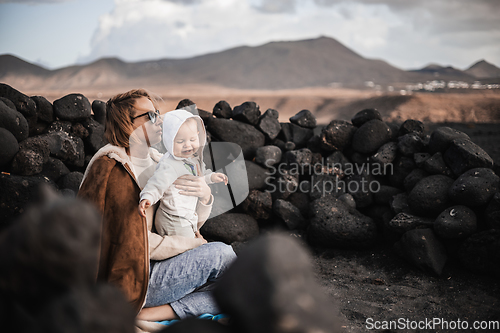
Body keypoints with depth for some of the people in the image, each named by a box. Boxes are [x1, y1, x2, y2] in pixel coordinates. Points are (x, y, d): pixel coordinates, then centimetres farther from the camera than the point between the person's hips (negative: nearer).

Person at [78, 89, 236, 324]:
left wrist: (205, 196, -10)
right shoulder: (111, 168, -11)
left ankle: (149, 314, -15)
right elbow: (134, 242, -16)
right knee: (221, 255, -18)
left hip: (154, 268, 7)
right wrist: (197, 244, -9)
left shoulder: (157, 163, 11)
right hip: (132, 282, -7)